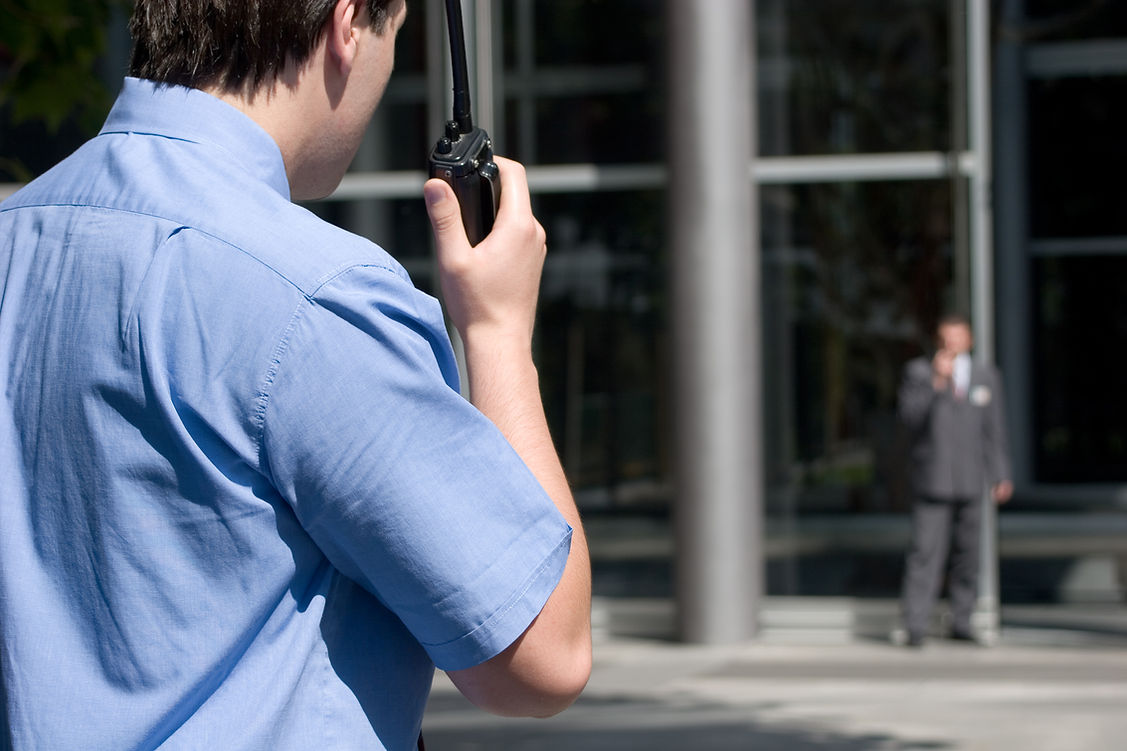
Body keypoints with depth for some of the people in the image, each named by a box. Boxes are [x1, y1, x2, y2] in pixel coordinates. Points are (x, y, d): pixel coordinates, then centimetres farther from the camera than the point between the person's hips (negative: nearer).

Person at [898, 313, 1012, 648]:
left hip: (970, 481, 4)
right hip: (932, 480, -4)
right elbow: (910, 416, -13)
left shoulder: (985, 376, 10)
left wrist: (1001, 476, 11)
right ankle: (915, 626, -11)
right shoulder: (918, 372, 0)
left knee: (967, 551, 6)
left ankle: (962, 622, 15)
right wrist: (937, 382, -22)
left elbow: (994, 431, 14)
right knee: (925, 551, -10)